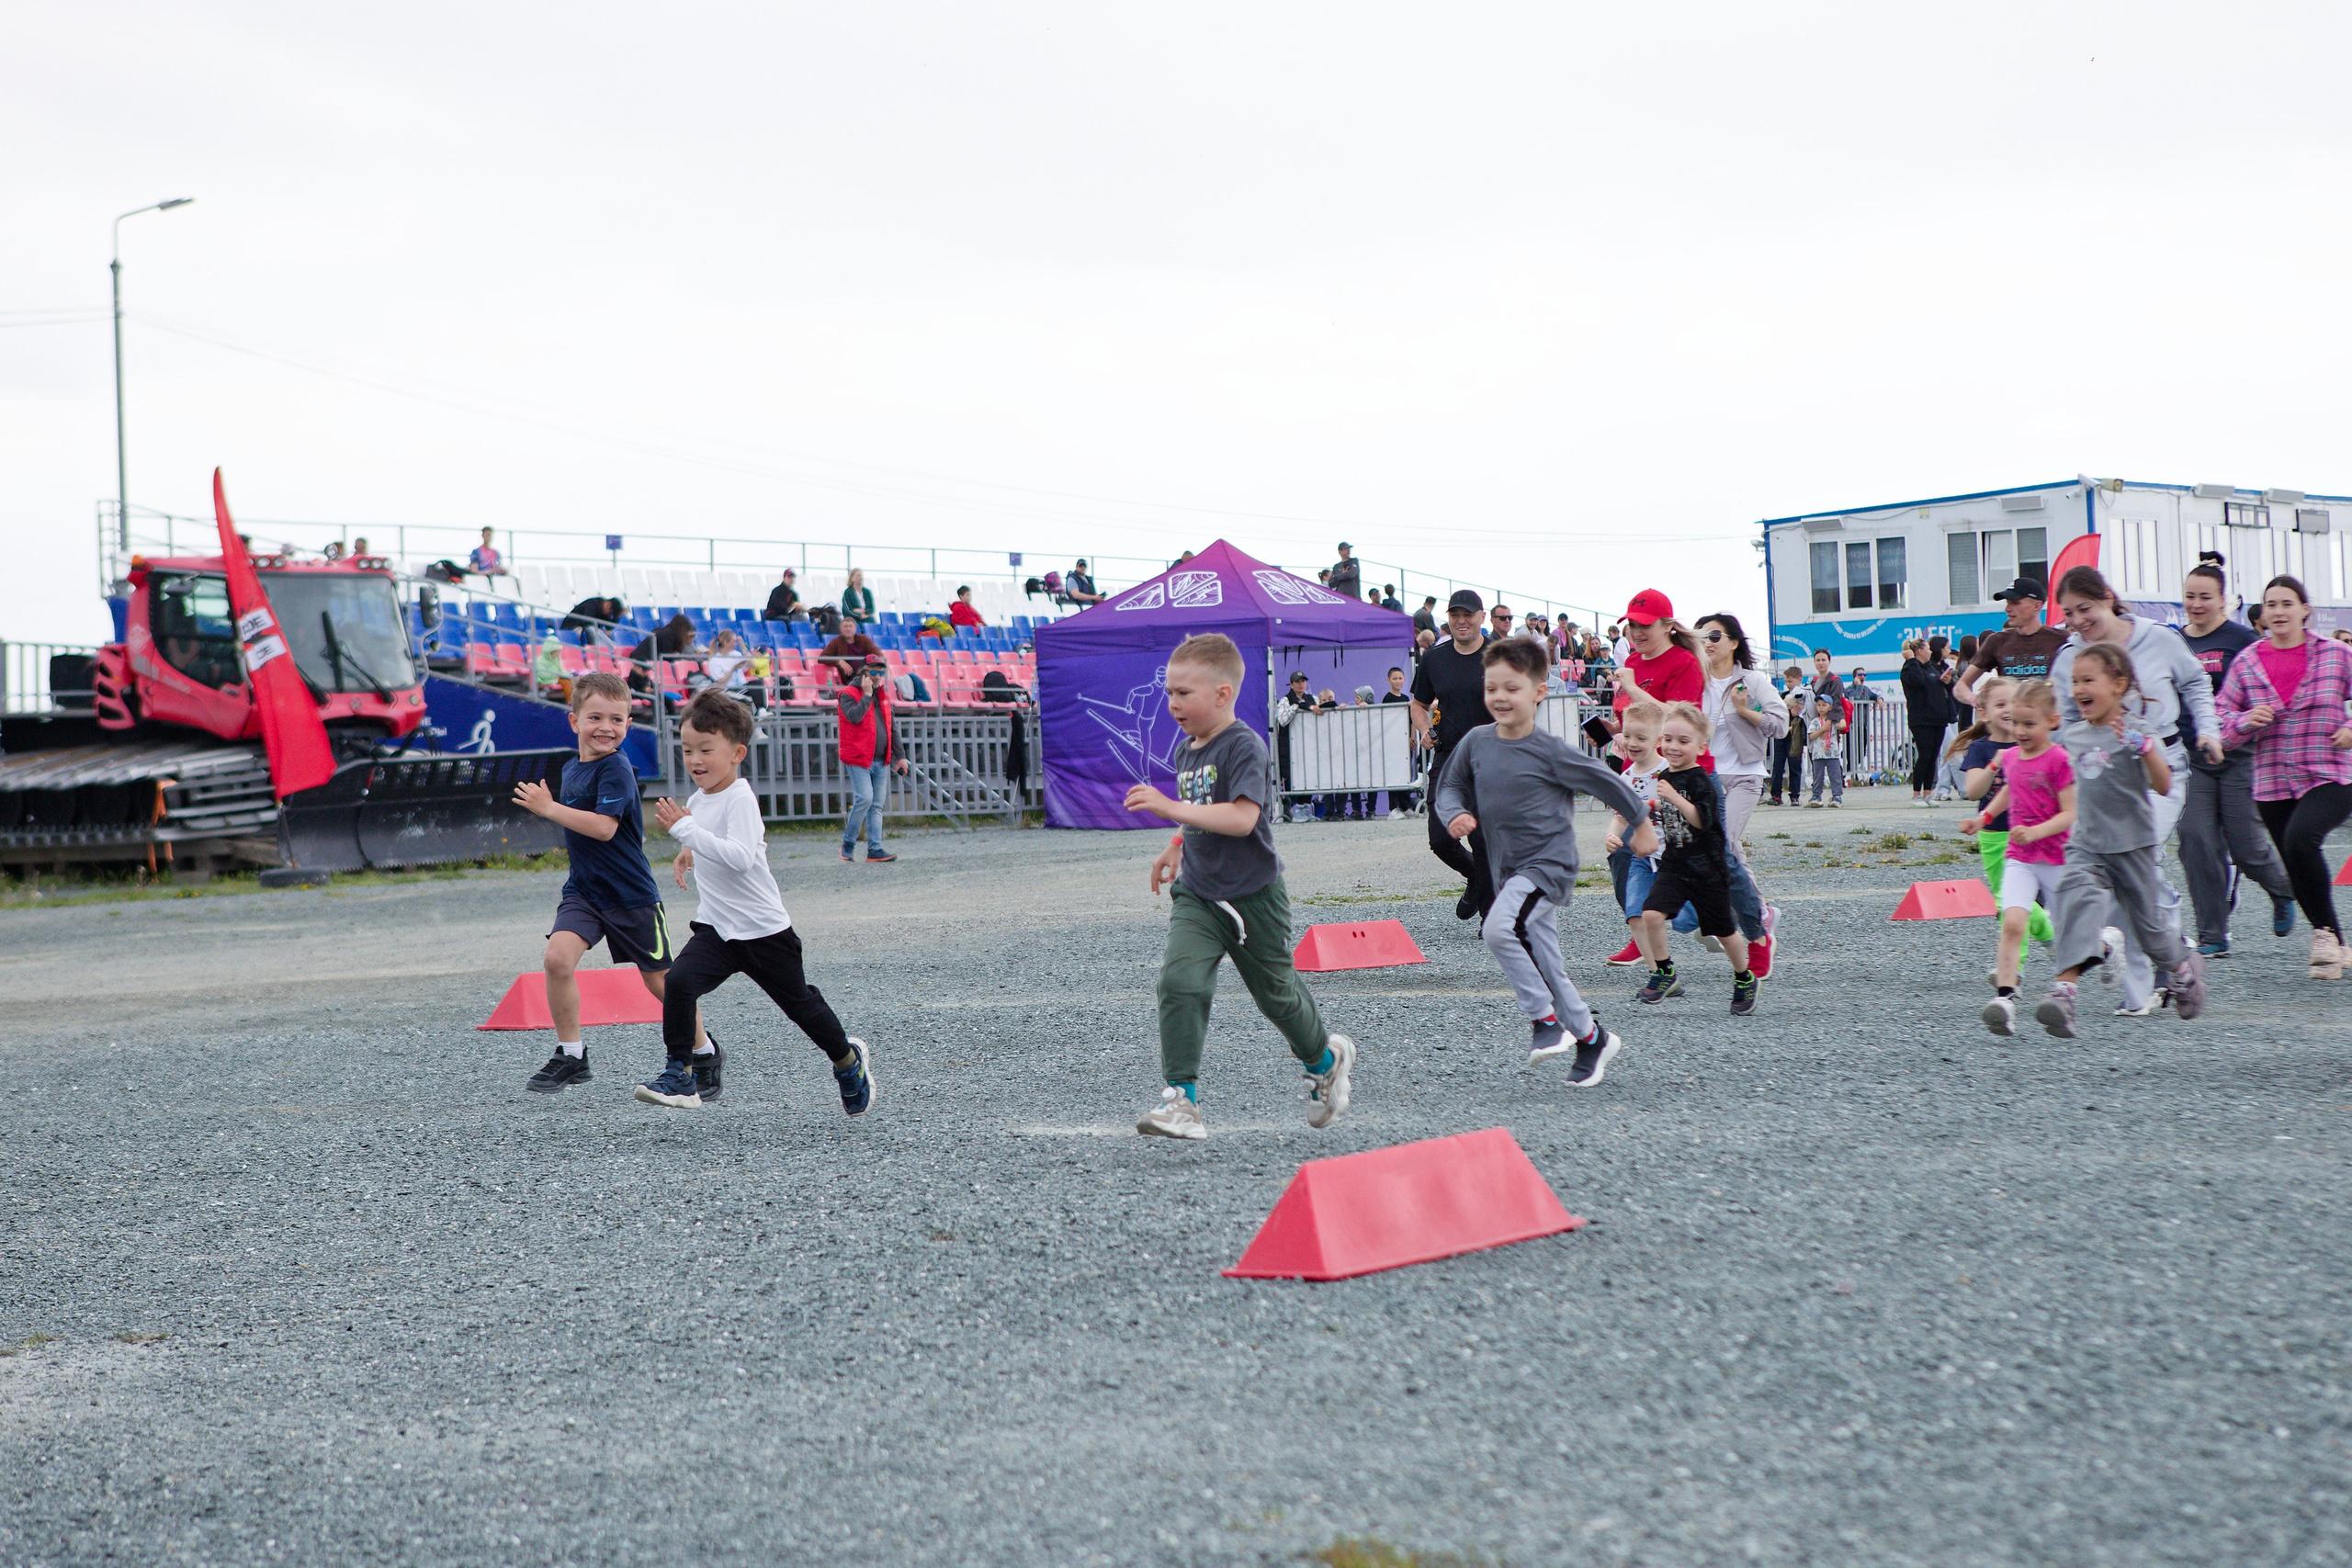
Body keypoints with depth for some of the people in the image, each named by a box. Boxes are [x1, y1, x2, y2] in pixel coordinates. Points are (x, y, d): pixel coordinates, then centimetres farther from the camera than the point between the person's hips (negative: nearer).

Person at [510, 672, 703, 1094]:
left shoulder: (616, 769, -16)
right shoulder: (571, 769, 8)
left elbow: (604, 826, -27)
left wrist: (549, 808, -24)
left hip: (631, 895, -6)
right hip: (583, 891, 6)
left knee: (661, 982, 6)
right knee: (557, 957, -18)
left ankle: (704, 1051, 29)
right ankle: (571, 1056, -5)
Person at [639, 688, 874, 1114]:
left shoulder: (740, 800, -20)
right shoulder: (697, 799, 5)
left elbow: (740, 858, -36)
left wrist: (685, 830, -37)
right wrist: (690, 852, 13)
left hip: (764, 930, -6)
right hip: (715, 927, 6)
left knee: (800, 1003, 11)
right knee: (678, 981, -19)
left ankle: (848, 1060, 37)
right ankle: (682, 1075, -13)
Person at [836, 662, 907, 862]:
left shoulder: (883, 696, 17)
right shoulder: (848, 695, -4)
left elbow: (892, 727, 22)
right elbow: (854, 716, -24)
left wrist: (899, 756, 20)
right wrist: (867, 694, -15)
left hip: (881, 761, 7)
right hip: (858, 760, -7)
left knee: (877, 805, 4)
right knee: (864, 799, -16)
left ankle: (875, 849, 4)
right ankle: (848, 843, 0)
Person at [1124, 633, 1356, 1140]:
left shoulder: (1244, 746, -18)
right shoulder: (1186, 750, 7)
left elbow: (1241, 818, -31)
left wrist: (1171, 808, -35)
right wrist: (1178, 846, 22)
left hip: (1253, 897, -6)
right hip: (1196, 894, 6)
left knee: (1276, 992, 12)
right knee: (1179, 980, -16)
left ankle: (1326, 1060, 41)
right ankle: (1181, 1097, -15)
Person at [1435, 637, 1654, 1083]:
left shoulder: (1550, 752, -14)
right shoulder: (1476, 742, 0)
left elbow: (1607, 783, -3)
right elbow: (1451, 787, 14)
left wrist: (1641, 828, 7)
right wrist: (1456, 815, -9)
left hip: (1549, 863, -6)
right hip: (1508, 871, 6)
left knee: (1499, 928, -28)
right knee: (1544, 965, 11)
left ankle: (1545, 1018, -15)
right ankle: (1590, 1036, 29)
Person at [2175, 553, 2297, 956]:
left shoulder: (2242, 639, -6)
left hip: (2237, 756, -3)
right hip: (2191, 759, 3)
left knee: (2246, 844, 1)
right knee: (2196, 842, -6)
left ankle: (2283, 889, 35)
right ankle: (2212, 937, 2)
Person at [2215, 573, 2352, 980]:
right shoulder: (2245, 663, 6)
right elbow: (2221, 719, 7)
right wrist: (2247, 721, -12)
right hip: (2272, 784, 4)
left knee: (2300, 838, -29)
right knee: (2298, 871, 8)